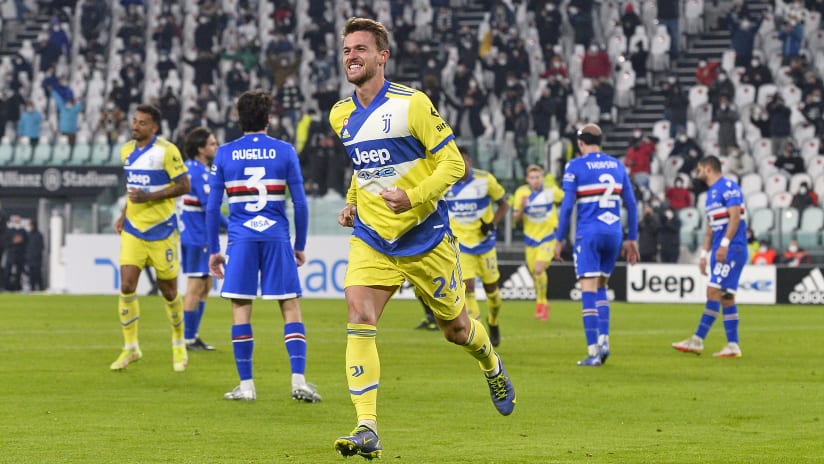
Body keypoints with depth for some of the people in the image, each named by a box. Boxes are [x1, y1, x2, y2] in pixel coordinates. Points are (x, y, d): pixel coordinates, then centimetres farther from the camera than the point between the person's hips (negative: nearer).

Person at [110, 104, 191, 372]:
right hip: (133, 230, 5)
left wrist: (149, 196, -20)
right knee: (127, 287, -8)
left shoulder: (166, 151, -12)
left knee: (169, 291, 5)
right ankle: (130, 348, 2)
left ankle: (179, 345, 26)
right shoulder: (127, 151, 8)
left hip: (162, 230, -5)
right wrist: (124, 215, 13)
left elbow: (184, 185, -13)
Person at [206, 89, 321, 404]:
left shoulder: (224, 154, 5)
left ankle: (246, 386, 3)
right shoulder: (285, 152, 3)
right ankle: (299, 380, -7)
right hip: (277, 236, 0)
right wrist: (300, 245, 12)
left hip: (241, 238, 0)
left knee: (241, 308, 5)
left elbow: (212, 207, 4)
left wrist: (213, 251, 11)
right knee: (291, 306, 3)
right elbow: (300, 203, 2)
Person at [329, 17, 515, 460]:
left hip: (425, 237, -4)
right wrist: (351, 203, 12)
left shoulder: (412, 104, -14)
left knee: (455, 328, 12)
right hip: (370, 239, 4)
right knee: (359, 320, -19)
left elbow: (452, 162, -12)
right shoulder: (341, 115, 5)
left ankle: (493, 368, 48)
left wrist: (412, 197, -25)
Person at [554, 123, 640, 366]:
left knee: (589, 291, -5)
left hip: (589, 234, -5)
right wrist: (632, 239, 16)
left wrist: (560, 240, 0)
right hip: (614, 233, 5)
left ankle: (593, 352, -11)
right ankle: (604, 341, 7)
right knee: (601, 287, 19)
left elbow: (567, 206, -7)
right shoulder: (617, 165, 10)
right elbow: (631, 204, 10)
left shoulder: (575, 167, -3)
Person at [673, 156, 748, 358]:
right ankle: (733, 345, 5)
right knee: (725, 297, 6)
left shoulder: (728, 187, -9)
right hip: (720, 250, 10)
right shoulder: (711, 193, 20)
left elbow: (735, 216, -18)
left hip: (732, 248, -10)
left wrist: (724, 244, -23)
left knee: (714, 292, -12)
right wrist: (704, 254, 19)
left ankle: (697, 340, -14)